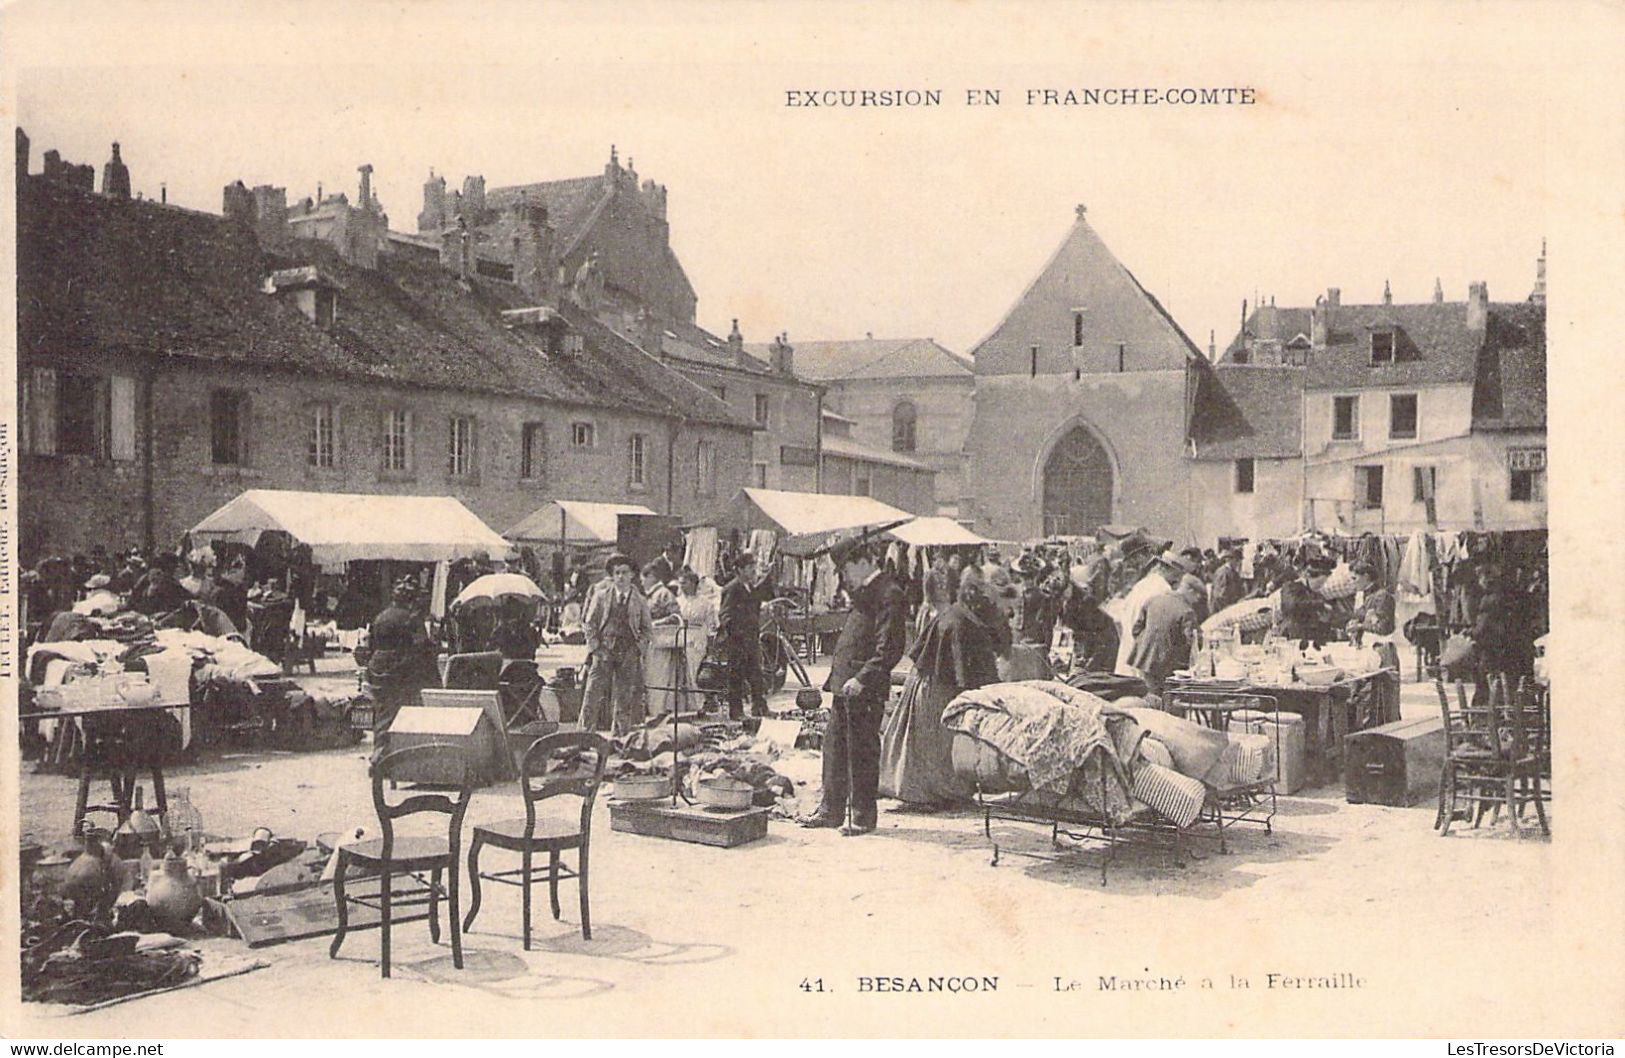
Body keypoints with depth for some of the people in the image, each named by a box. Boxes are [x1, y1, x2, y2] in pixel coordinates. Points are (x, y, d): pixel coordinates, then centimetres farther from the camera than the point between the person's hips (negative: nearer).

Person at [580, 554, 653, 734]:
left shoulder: (639, 601, 7)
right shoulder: (601, 595, 6)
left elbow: (645, 628, 14)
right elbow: (589, 623, 7)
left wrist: (639, 646, 0)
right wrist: (595, 645, -3)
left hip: (629, 653, 1)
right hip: (603, 650, -1)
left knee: (625, 696, 1)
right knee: (594, 691, -7)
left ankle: (621, 735, 8)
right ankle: (587, 731, -1)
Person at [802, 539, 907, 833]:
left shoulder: (889, 595, -13)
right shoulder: (863, 594, 18)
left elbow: (890, 649, -20)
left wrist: (862, 679, -23)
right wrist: (834, 677, 18)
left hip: (866, 691, -9)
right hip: (844, 686, 10)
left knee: (862, 752, -1)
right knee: (835, 747, 13)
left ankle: (863, 816, 9)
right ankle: (831, 809, 23)